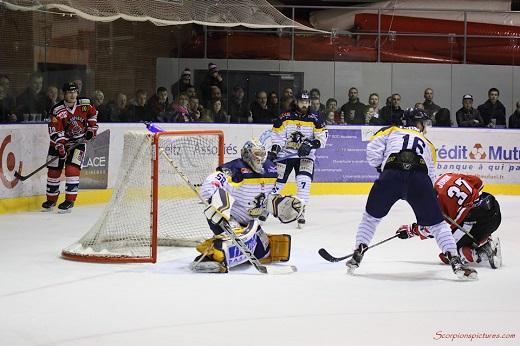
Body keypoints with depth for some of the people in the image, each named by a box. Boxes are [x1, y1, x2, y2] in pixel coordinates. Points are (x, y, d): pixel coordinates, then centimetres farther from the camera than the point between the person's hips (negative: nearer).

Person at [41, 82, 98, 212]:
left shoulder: (84, 104, -10)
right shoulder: (57, 110, -18)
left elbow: (93, 113, 13)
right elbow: (56, 131, -23)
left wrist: (92, 128, 6)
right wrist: (60, 147, -33)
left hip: (79, 141, 0)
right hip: (60, 142, 0)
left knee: (72, 168, -16)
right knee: (54, 170, 2)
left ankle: (70, 201, -12)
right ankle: (51, 200, 20)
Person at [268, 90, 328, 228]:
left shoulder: (314, 119, -3)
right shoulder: (285, 118, -5)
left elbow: (323, 137, -6)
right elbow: (277, 136, -2)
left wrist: (311, 144, -21)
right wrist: (274, 151, -13)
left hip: (305, 156, 0)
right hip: (285, 154, 0)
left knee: (304, 181, -21)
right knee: (277, 182, 1)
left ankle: (301, 212, -16)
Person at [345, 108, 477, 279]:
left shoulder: (391, 131, 30)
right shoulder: (428, 145, 36)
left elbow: (373, 150, 11)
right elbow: (431, 175, 35)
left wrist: (381, 168, 28)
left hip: (390, 176, -1)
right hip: (420, 179, 1)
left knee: (372, 216, 22)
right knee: (437, 223, 14)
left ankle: (357, 254, 17)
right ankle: (455, 261, 3)